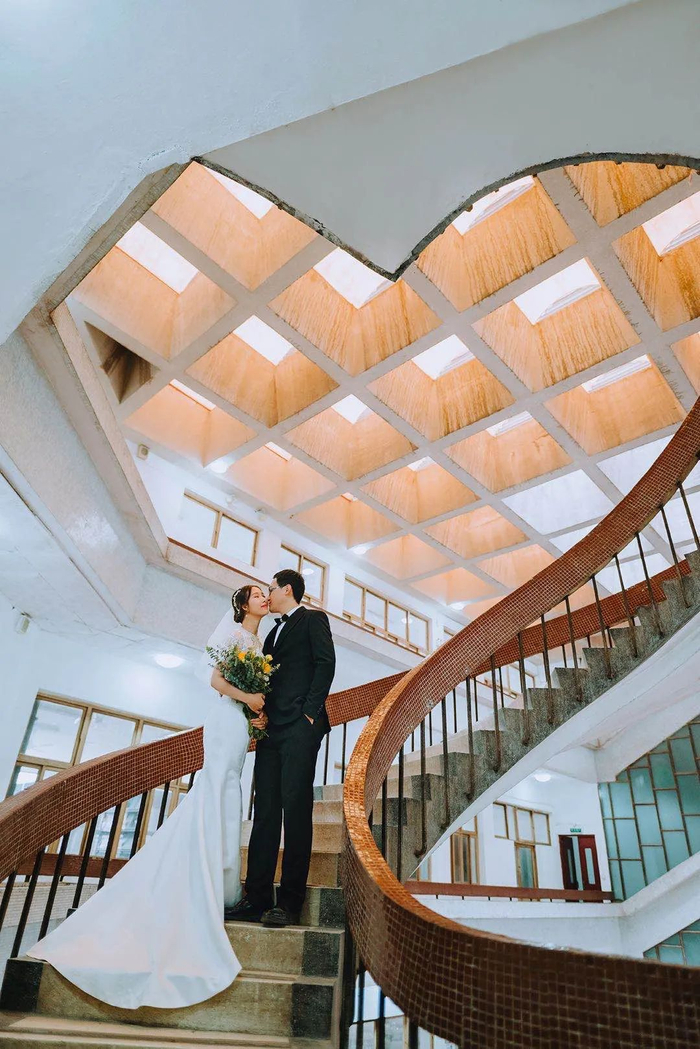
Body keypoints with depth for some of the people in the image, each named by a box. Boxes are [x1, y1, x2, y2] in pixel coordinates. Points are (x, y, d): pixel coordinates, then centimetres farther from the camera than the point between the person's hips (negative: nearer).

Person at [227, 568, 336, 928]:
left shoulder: (312, 618, 4)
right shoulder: (273, 632, 26)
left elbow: (325, 663, -7)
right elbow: (267, 679, 21)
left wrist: (310, 712, -14)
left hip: (299, 726, -7)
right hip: (271, 729, 7)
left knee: (296, 809, -6)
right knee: (265, 812, 5)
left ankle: (289, 902, 0)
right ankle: (258, 899, 10)